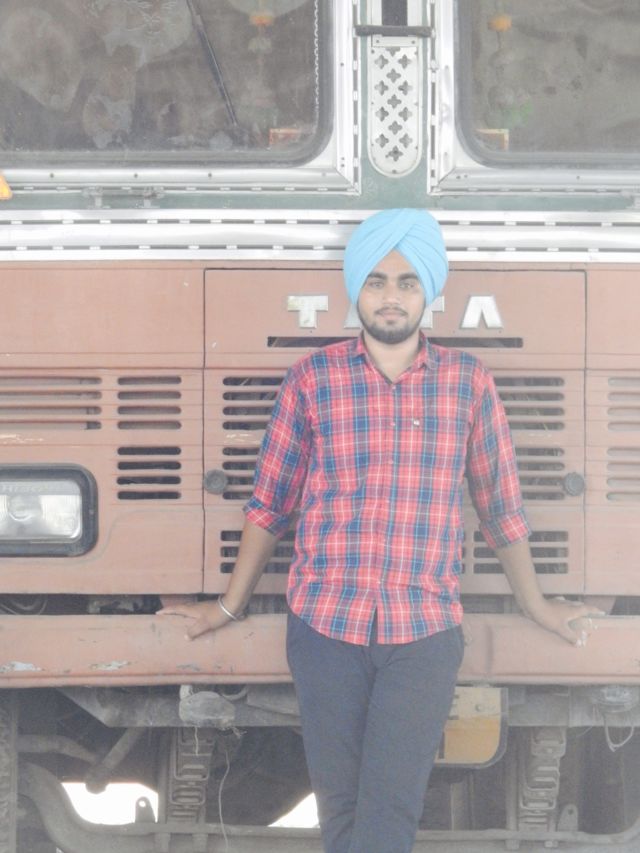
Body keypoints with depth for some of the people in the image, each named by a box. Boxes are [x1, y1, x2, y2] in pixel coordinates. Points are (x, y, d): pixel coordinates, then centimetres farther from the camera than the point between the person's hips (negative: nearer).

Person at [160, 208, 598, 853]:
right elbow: (270, 503, 10)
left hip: (425, 634, 0)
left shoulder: (468, 384, 4)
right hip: (325, 626, 0)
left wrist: (535, 604, 20)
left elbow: (500, 504, 13)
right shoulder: (312, 380, 2)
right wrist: (229, 606, 14)